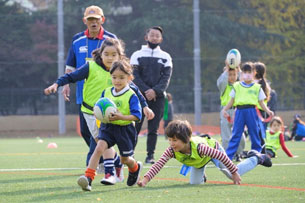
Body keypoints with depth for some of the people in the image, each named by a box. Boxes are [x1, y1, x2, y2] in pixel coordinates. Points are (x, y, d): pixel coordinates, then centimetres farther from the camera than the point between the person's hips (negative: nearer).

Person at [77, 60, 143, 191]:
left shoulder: (131, 96, -12)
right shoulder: (106, 92, 3)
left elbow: (137, 116, -17)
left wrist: (121, 117, -29)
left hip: (125, 128, -3)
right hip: (108, 127, 3)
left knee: (125, 159, 13)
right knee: (99, 148, -22)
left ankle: (135, 168, 50)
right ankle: (88, 178, -30)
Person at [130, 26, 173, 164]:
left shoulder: (165, 57, 10)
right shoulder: (137, 55, 6)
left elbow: (166, 78, 1)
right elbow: (135, 76, -2)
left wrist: (155, 91, -15)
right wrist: (146, 91, -15)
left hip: (157, 97, 1)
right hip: (140, 95, -1)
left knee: (153, 129, 1)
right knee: (135, 126, -5)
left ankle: (150, 155, 4)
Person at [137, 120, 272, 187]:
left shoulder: (198, 147, -47)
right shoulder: (171, 151, -38)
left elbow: (221, 156, -39)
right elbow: (158, 164, -45)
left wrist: (234, 172, -31)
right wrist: (145, 180, -60)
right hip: (198, 162, 4)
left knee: (234, 176, -1)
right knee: (195, 182, -1)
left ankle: (256, 158, 25)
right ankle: (202, 173, 37)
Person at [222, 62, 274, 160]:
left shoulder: (257, 87, 7)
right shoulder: (237, 86, 10)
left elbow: (261, 102, 9)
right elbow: (232, 100, 15)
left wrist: (268, 111, -4)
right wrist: (225, 109, 6)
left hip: (251, 111, 0)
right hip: (240, 111, 0)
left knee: (254, 134, 5)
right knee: (236, 134, -1)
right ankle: (228, 155, -2)